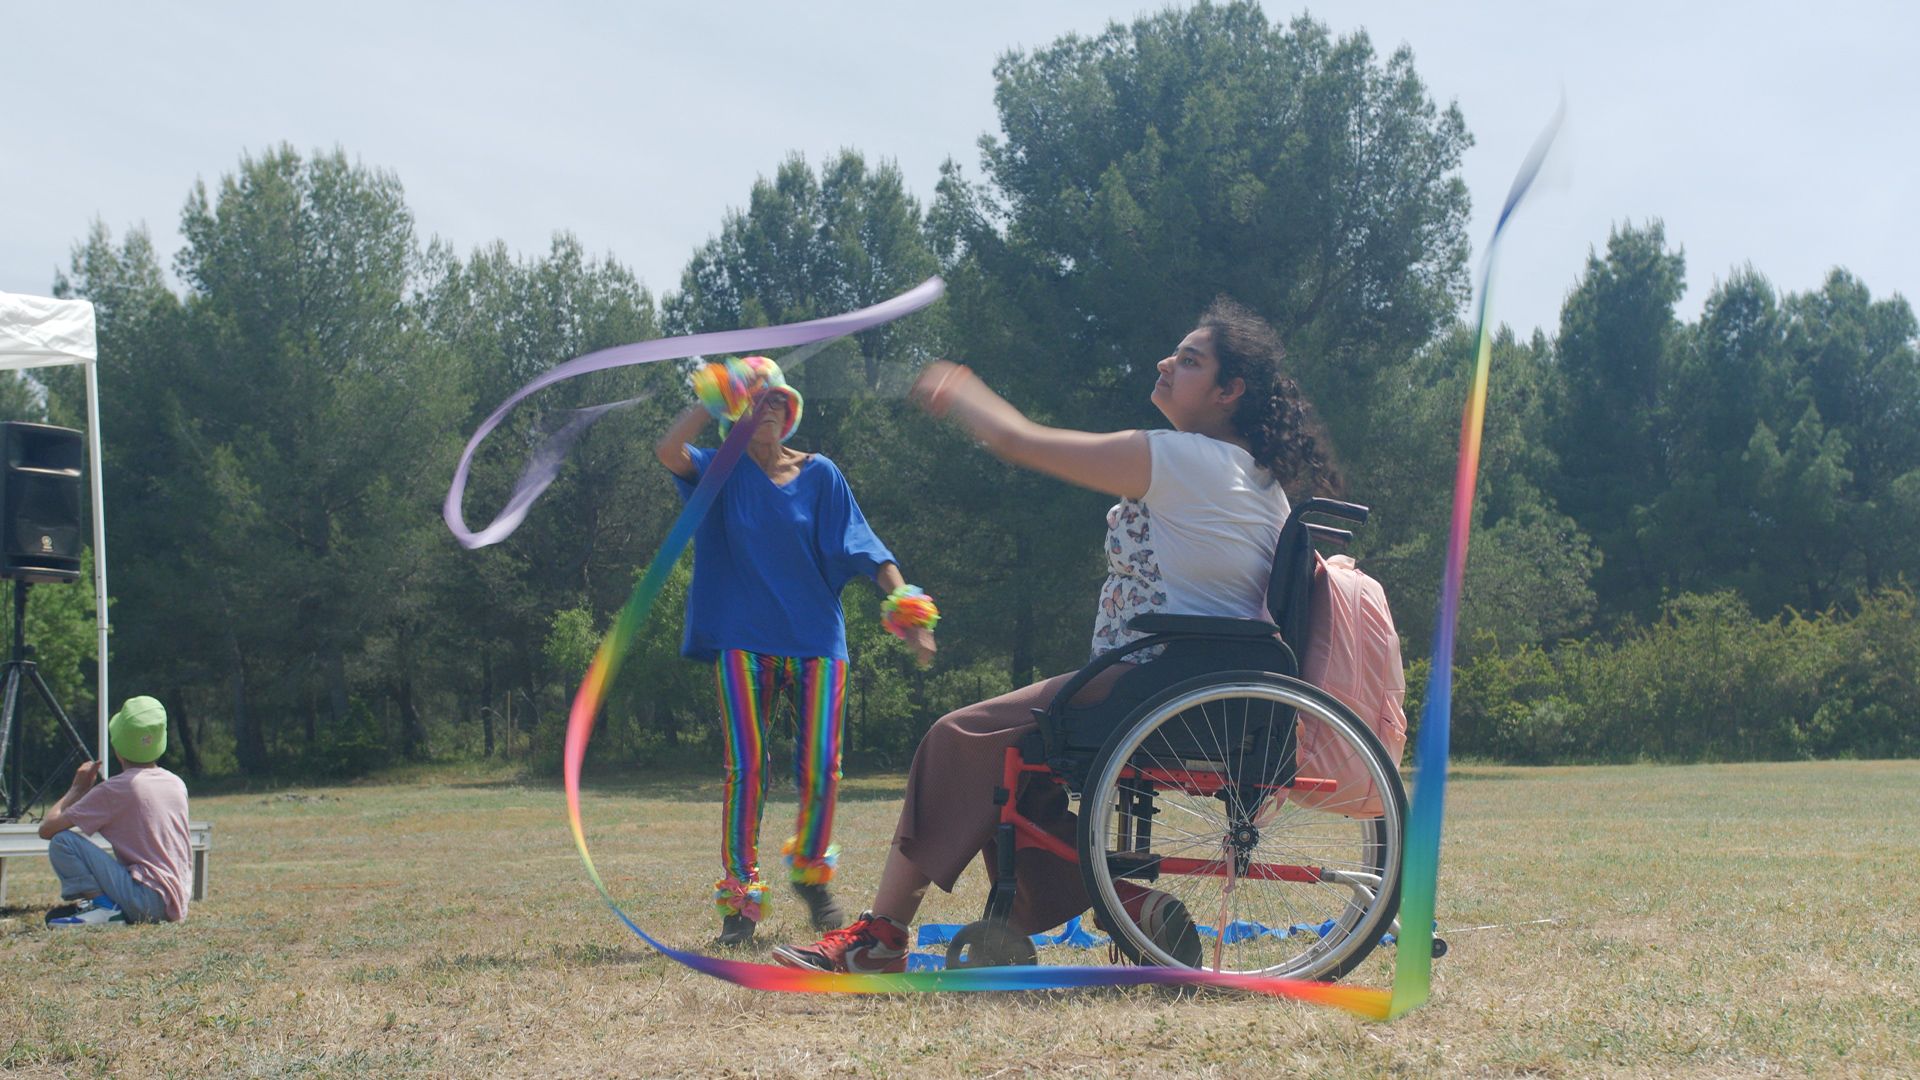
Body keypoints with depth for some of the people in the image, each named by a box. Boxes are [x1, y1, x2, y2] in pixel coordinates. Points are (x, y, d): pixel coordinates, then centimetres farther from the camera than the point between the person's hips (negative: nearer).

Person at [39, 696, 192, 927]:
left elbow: (47, 830, -5)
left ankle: (103, 906, -17)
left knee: (62, 842, -8)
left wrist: (77, 789, 11)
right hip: (177, 906, 8)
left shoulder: (115, 789, -7)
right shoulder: (177, 784, 12)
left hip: (146, 902, -8)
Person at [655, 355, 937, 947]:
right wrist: (714, 399, -13)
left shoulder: (819, 474, 9)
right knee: (745, 768, -8)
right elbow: (668, 450, -14)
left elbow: (862, 545, 3)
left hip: (815, 637, 1)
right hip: (744, 642, -1)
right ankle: (738, 896, -1)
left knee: (820, 767, -4)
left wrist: (903, 602, -9)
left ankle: (811, 872, 21)